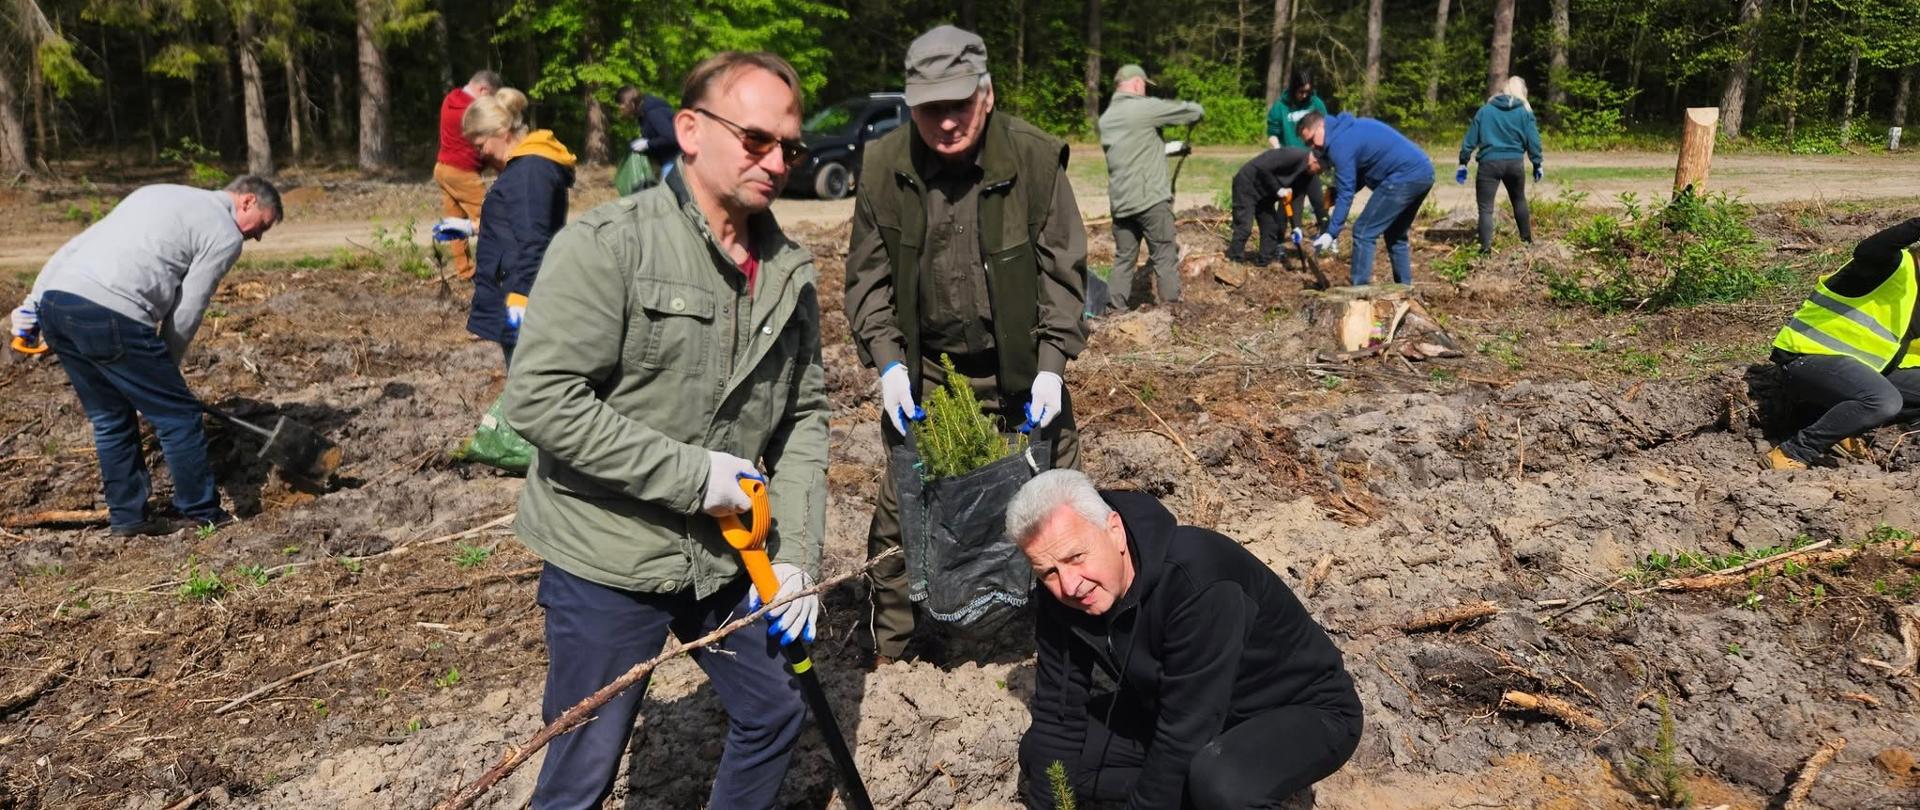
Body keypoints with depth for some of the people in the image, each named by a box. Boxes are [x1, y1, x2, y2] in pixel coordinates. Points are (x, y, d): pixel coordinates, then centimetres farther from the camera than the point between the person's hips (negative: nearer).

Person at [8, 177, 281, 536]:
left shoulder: (158, 193, 27)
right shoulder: (226, 235, 4)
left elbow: (76, 244, 23)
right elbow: (185, 315, 2)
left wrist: (34, 302, 23)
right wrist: (162, 371, 14)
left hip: (53, 301, 9)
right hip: (110, 317, -8)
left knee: (111, 419, 19)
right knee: (178, 415, 4)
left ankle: (127, 516, 26)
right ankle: (204, 516, 13)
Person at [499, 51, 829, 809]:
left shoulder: (790, 271, 1)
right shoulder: (606, 242, -17)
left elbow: (805, 413, 6)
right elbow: (540, 399, -22)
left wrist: (796, 555, -2)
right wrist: (692, 473, -22)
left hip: (728, 557, 6)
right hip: (608, 563, -5)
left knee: (776, 715, 20)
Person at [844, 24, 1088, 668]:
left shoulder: (1035, 158, -13)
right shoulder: (885, 167, -9)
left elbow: (1063, 269, -8)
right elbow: (867, 277, -2)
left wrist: (1051, 365, -15)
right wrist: (888, 363, -12)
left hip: (1019, 367, -1)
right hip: (924, 369, 1)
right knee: (901, 506, 7)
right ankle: (888, 648, 25)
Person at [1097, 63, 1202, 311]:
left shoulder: (1106, 118, 14)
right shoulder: (1145, 108, -8)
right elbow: (1195, 111, -3)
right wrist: (1194, 110, 20)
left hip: (1120, 201, 7)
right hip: (1150, 198, -7)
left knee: (1123, 258, 11)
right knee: (1165, 257, 1)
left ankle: (1114, 310, 10)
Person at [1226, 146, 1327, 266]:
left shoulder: (1306, 174, 1)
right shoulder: (1293, 156, -27)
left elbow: (1296, 198, 1)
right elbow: (1263, 168, -31)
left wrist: (1296, 227, -9)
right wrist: (1279, 190, -24)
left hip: (1264, 193, 10)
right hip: (1247, 184, -10)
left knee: (1272, 226, 8)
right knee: (1244, 227, -14)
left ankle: (1265, 261, 15)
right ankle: (1233, 261, -8)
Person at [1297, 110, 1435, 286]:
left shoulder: (1340, 144, -10)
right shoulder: (1353, 128, 20)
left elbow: (1346, 194, -12)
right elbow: (1359, 177, 25)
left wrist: (1331, 233, -10)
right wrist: (1333, 196, 16)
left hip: (1405, 177, -10)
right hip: (1423, 170, 10)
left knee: (1364, 232, -3)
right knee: (1395, 235, 22)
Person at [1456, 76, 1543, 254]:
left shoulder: (1486, 109, 6)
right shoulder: (1525, 111, 4)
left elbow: (1471, 138, 5)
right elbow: (1532, 140, 2)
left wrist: (1463, 162, 10)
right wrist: (1537, 164, 10)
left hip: (1489, 163, -2)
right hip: (1515, 163, 2)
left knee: (1486, 207, -1)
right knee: (1519, 200, 24)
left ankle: (1486, 247, -16)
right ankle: (1527, 238, 36)